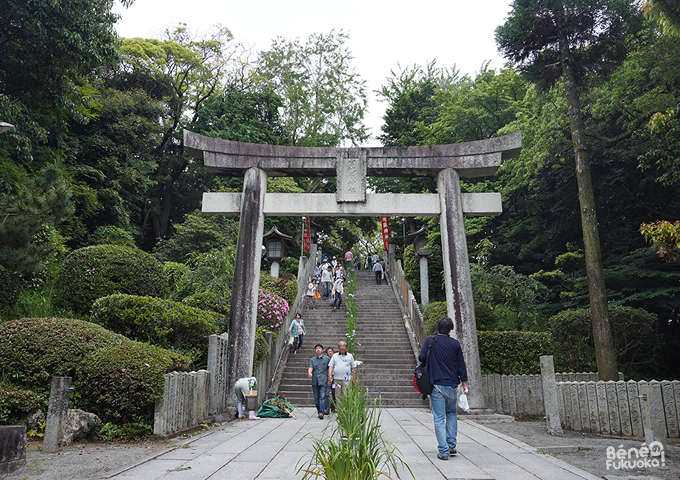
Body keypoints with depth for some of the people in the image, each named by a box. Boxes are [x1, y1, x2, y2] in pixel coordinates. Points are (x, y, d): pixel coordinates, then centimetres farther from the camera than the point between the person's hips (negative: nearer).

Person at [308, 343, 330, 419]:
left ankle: (321, 413, -18)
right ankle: (319, 411, 21)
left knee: (322, 397, -13)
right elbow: (310, 368, -1)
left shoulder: (327, 359, 8)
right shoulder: (313, 359, 13)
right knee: (316, 398, 8)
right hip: (315, 381, 3)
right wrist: (309, 373, -23)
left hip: (323, 381, -3)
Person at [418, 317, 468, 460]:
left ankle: (443, 451, 1)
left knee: (439, 418, 2)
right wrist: (464, 383, 13)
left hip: (437, 385, -2)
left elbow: (421, 357, -11)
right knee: (451, 413, 23)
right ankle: (451, 445, 21)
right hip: (452, 385, 2)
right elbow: (461, 364, 5)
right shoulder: (455, 344, 2)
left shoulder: (430, 340, -3)